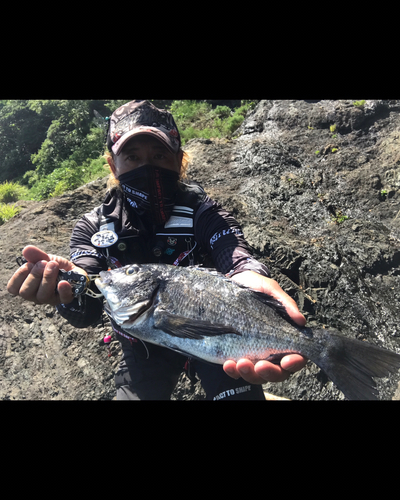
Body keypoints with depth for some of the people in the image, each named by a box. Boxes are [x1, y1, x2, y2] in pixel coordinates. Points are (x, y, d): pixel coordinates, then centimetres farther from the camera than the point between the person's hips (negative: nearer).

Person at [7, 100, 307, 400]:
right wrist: (68, 287, -48)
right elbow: (87, 313, -23)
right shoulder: (94, 227, -9)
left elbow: (235, 255, -37)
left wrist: (247, 275, -62)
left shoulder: (203, 212, -16)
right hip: (143, 350, 2)